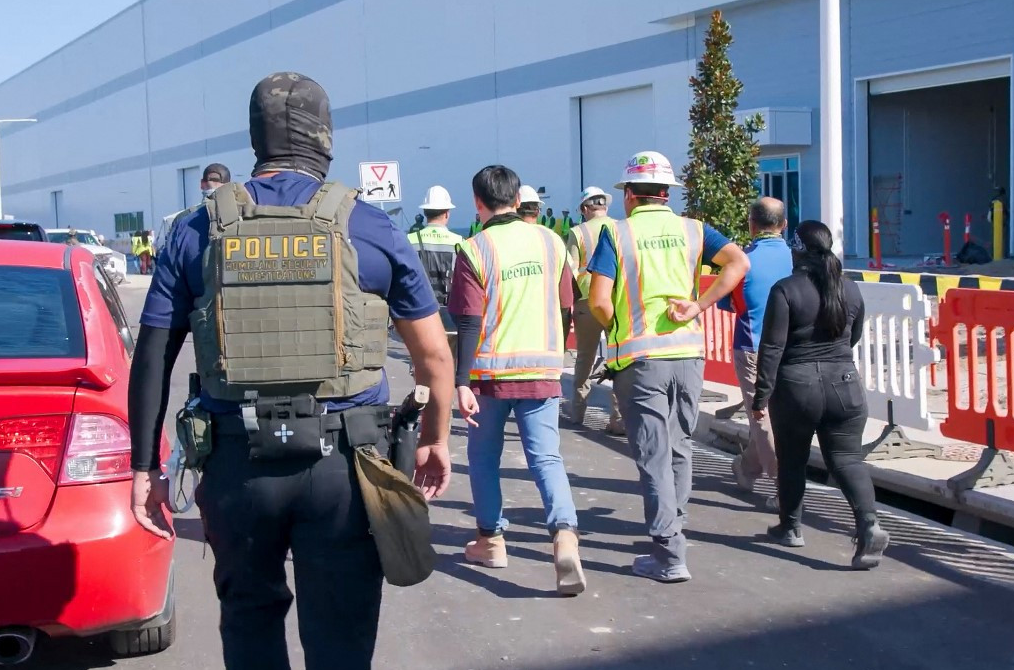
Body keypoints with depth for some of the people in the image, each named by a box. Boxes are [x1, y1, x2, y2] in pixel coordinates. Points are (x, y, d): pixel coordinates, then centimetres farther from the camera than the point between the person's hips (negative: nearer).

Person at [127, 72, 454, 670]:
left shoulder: (199, 232, 5)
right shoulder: (371, 228, 2)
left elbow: (151, 358, 3)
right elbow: (434, 353, 6)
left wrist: (145, 468, 9)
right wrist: (436, 440, 20)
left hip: (237, 461, 2)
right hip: (343, 461, -1)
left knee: (249, 616, 22)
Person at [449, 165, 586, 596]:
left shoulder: (474, 250, -9)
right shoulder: (551, 242, 4)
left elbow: (468, 323, -12)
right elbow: (564, 307, 13)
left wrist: (461, 382, -11)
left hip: (491, 370, -2)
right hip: (542, 369, 3)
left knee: (484, 456, 15)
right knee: (546, 457, 1)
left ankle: (490, 539, 24)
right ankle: (565, 534, -19)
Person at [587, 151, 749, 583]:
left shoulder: (616, 233, -3)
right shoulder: (692, 230, 7)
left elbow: (598, 302, -12)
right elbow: (738, 262, -8)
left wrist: (617, 329, 8)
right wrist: (697, 307, -8)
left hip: (638, 357, -4)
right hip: (688, 353, 4)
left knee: (653, 454, -1)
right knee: (679, 447, 19)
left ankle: (669, 556, -2)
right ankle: (672, 530, 30)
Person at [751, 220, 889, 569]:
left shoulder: (785, 290, -11)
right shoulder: (850, 289, 4)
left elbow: (772, 348, -14)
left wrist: (762, 396, -10)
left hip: (796, 387, -3)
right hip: (844, 384, 3)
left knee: (792, 460, 13)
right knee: (847, 458, 4)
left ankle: (790, 527, 26)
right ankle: (869, 523, -15)